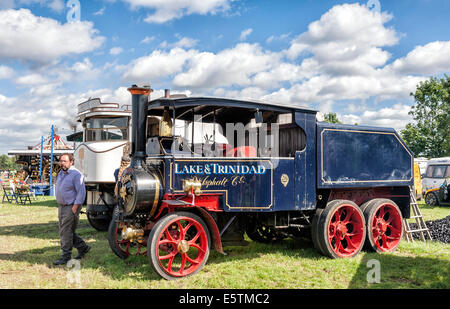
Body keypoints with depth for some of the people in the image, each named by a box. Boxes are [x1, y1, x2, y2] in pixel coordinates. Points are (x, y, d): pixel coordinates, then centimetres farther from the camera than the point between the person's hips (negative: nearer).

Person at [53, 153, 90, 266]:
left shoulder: (76, 175, -15)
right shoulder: (61, 173, 13)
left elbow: (81, 192, -18)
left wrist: (75, 208, -21)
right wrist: (60, 205, 19)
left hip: (71, 207, -9)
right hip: (61, 206, 9)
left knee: (65, 232, -6)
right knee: (68, 231, 14)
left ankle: (66, 257, 3)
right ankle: (83, 247, 28)